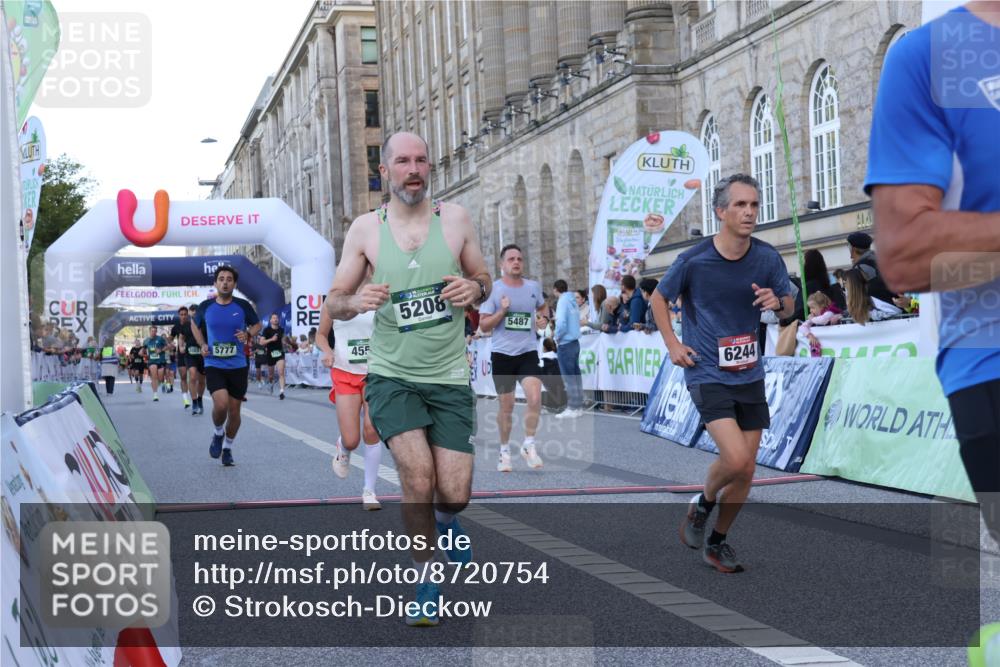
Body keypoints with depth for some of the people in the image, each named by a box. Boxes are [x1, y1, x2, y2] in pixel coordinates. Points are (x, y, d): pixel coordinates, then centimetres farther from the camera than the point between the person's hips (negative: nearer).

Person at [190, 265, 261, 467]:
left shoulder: (242, 306, -2)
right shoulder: (206, 306, 0)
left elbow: (257, 324, 13)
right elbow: (195, 326, 19)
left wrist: (248, 334, -8)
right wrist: (202, 345, 2)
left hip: (238, 365, 1)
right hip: (214, 365, -1)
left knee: (234, 410, 7)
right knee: (221, 404, -21)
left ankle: (227, 448, 29)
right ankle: (218, 434, 11)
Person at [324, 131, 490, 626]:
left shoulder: (454, 219, 2)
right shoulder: (365, 229, 0)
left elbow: (484, 279, 12)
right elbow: (333, 303, 4)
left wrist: (474, 289, -12)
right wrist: (356, 301, -19)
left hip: (449, 377, 1)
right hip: (391, 376, -1)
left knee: (454, 493, -3)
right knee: (418, 475, -19)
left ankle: (444, 522, 37)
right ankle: (426, 583, 3)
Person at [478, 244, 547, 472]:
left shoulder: (534, 287, 6)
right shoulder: (493, 289, -3)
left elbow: (543, 306, 29)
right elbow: (484, 325, -6)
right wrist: (502, 311, -18)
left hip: (528, 352, 2)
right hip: (502, 353, -2)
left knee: (535, 397, -17)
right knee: (506, 406, 5)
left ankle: (529, 446, -1)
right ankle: (504, 451, 23)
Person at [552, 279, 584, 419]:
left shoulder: (562, 302, -13)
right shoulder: (572, 301, 10)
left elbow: (561, 323, -23)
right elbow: (576, 321, 11)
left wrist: (557, 337, -7)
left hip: (565, 344, -8)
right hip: (575, 342, 8)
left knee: (569, 377, -5)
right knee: (575, 375, 11)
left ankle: (572, 409, -3)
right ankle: (578, 406, 14)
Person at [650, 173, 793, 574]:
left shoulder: (767, 258, -3)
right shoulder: (694, 260, -11)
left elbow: (789, 307, 10)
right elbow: (659, 298, 6)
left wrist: (777, 302, -13)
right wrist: (672, 344, -2)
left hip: (750, 375, 4)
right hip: (707, 374, -4)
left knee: (746, 471, 7)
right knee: (736, 457, -20)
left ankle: (718, 541, 27)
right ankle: (703, 504, 11)